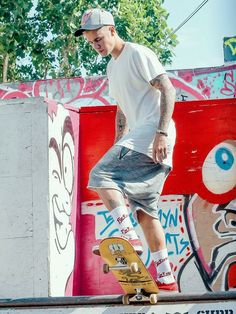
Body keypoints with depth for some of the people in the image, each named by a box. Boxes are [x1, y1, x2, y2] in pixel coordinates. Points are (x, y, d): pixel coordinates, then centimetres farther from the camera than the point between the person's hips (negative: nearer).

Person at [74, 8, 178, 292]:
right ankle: (165, 279, 8)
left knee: (100, 175, -22)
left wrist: (161, 133, -23)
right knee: (144, 210, 7)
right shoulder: (112, 67, 23)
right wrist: (117, 149, 22)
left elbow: (168, 91, -14)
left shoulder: (138, 54, -5)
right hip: (137, 137, 10)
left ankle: (128, 237, -29)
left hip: (153, 132, -10)